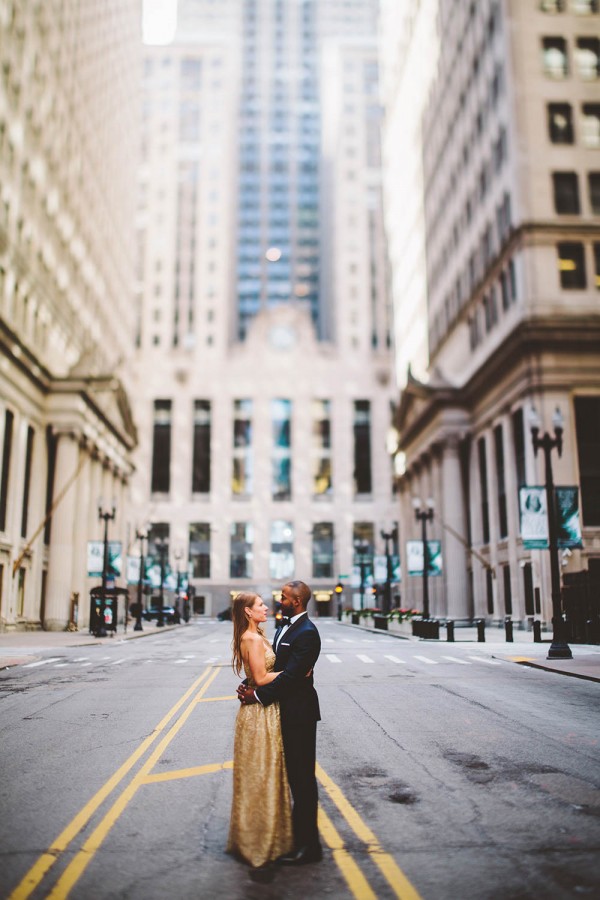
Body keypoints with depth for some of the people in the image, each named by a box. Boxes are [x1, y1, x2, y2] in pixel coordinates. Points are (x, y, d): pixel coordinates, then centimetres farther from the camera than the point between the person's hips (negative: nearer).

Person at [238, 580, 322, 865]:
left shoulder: (306, 633, -20)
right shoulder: (285, 626, 11)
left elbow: (290, 675, -24)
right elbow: (271, 666, 13)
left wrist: (259, 695, -19)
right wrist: (250, 684, -3)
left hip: (299, 712, -9)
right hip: (286, 710, 9)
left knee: (302, 775, 1)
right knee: (292, 773, 18)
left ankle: (308, 845, 12)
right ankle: (296, 832, 32)